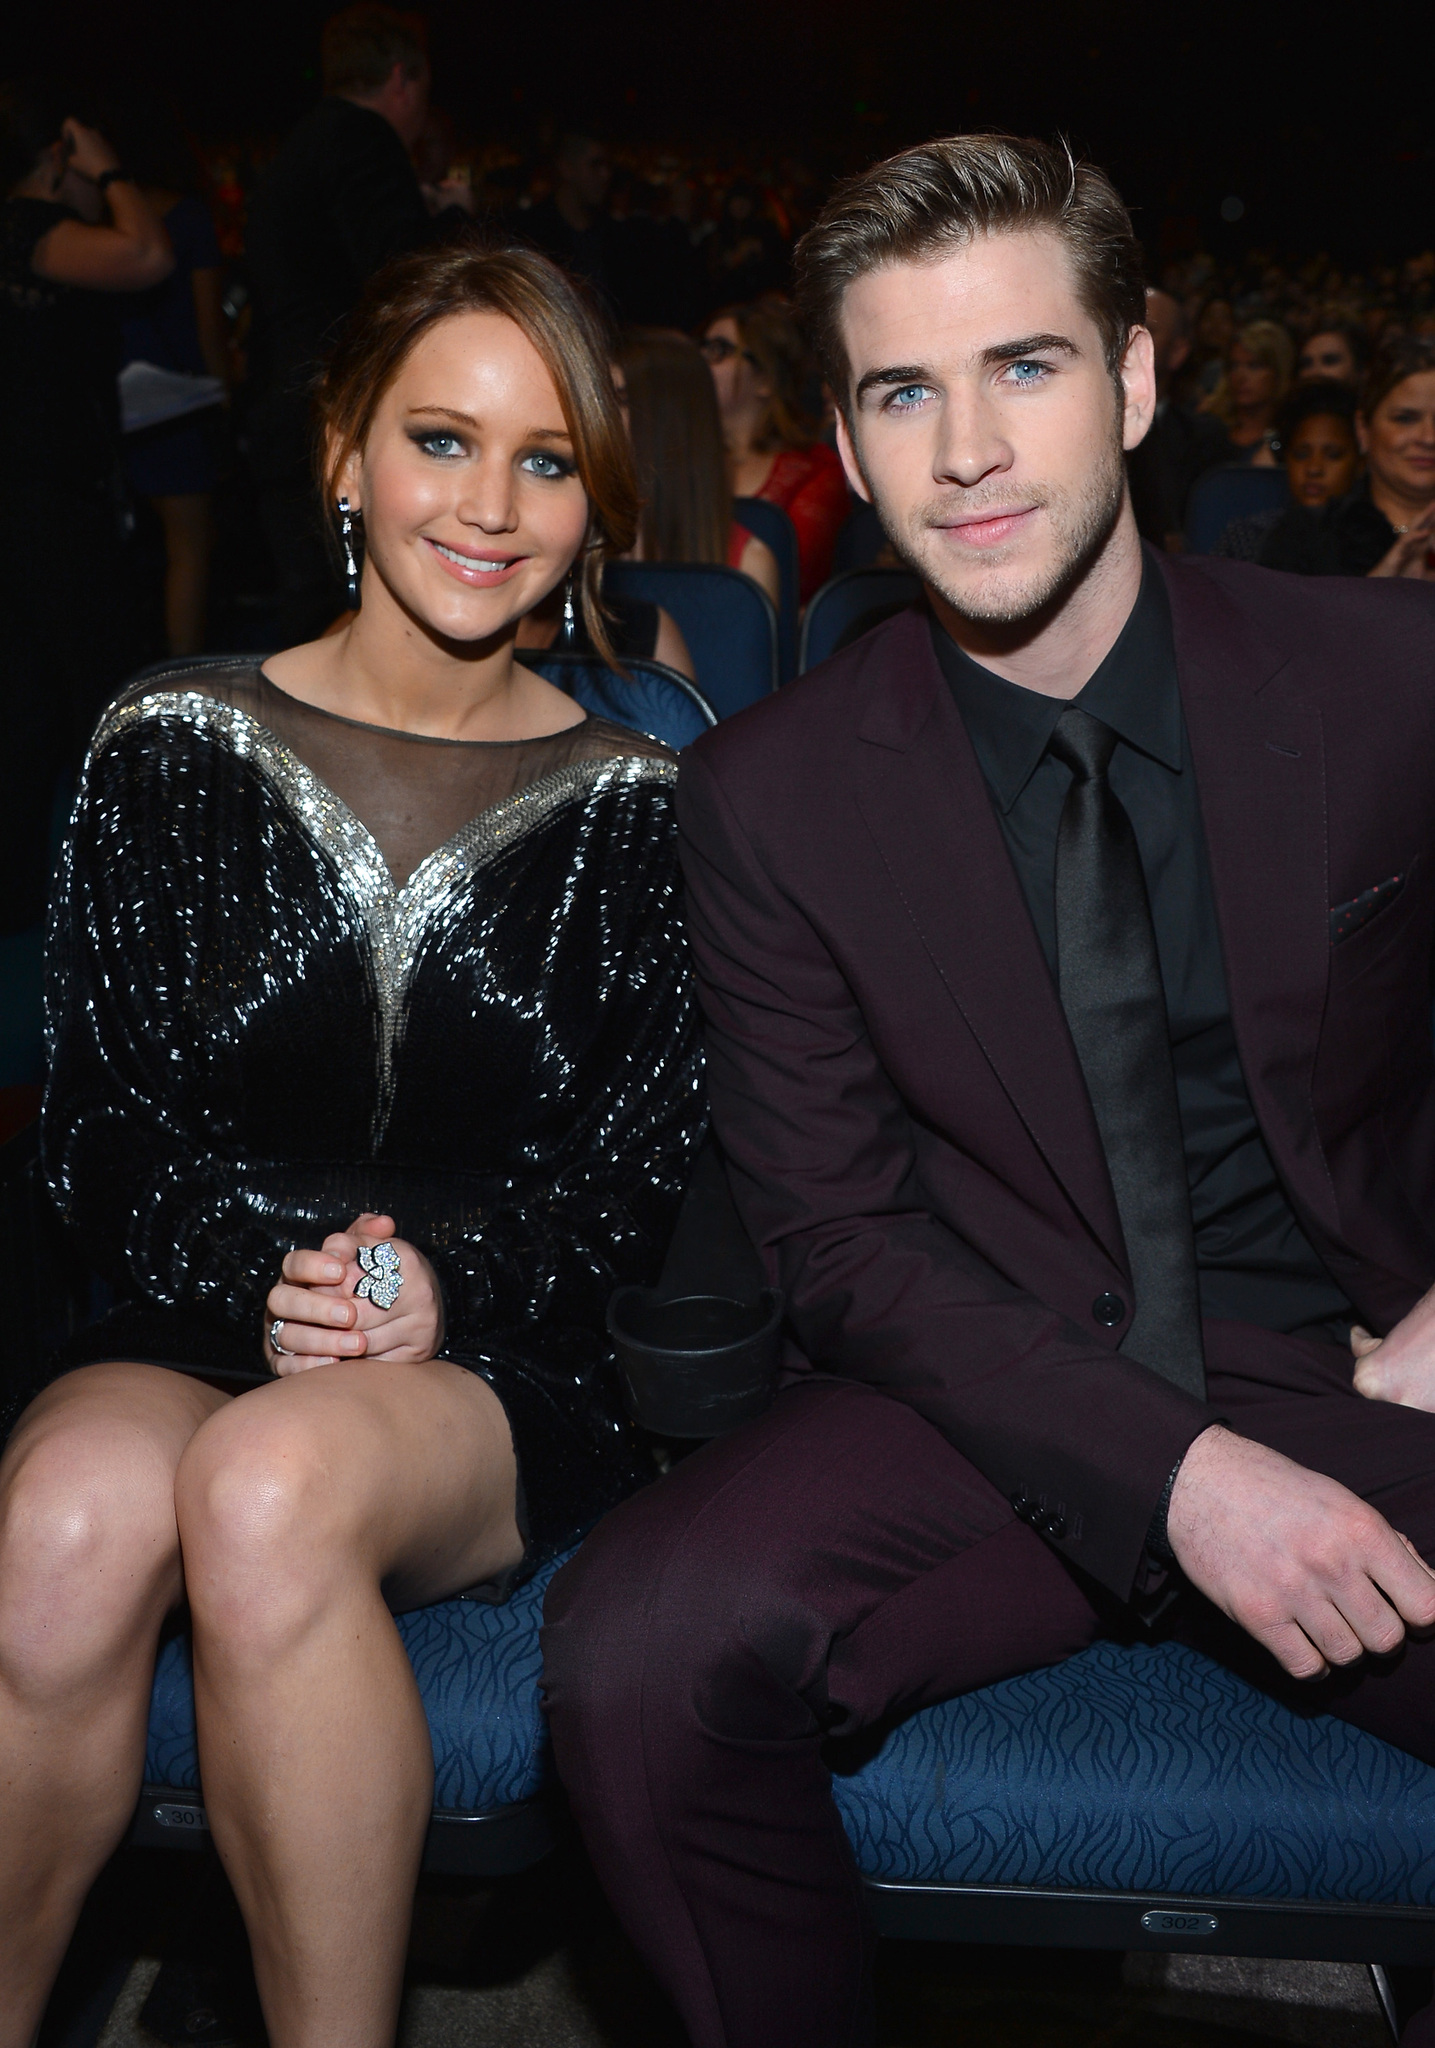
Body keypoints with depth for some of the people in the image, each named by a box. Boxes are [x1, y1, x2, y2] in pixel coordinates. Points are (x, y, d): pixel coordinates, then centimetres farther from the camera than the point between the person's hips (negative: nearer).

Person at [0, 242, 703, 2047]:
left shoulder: (633, 803, 6)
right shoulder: (173, 748, 7)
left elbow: (640, 1171, 4)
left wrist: (459, 1282, -13)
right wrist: (258, 1274, -13)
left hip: (508, 1374, -1)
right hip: (203, 1328, 1)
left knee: (265, 1481, -33)